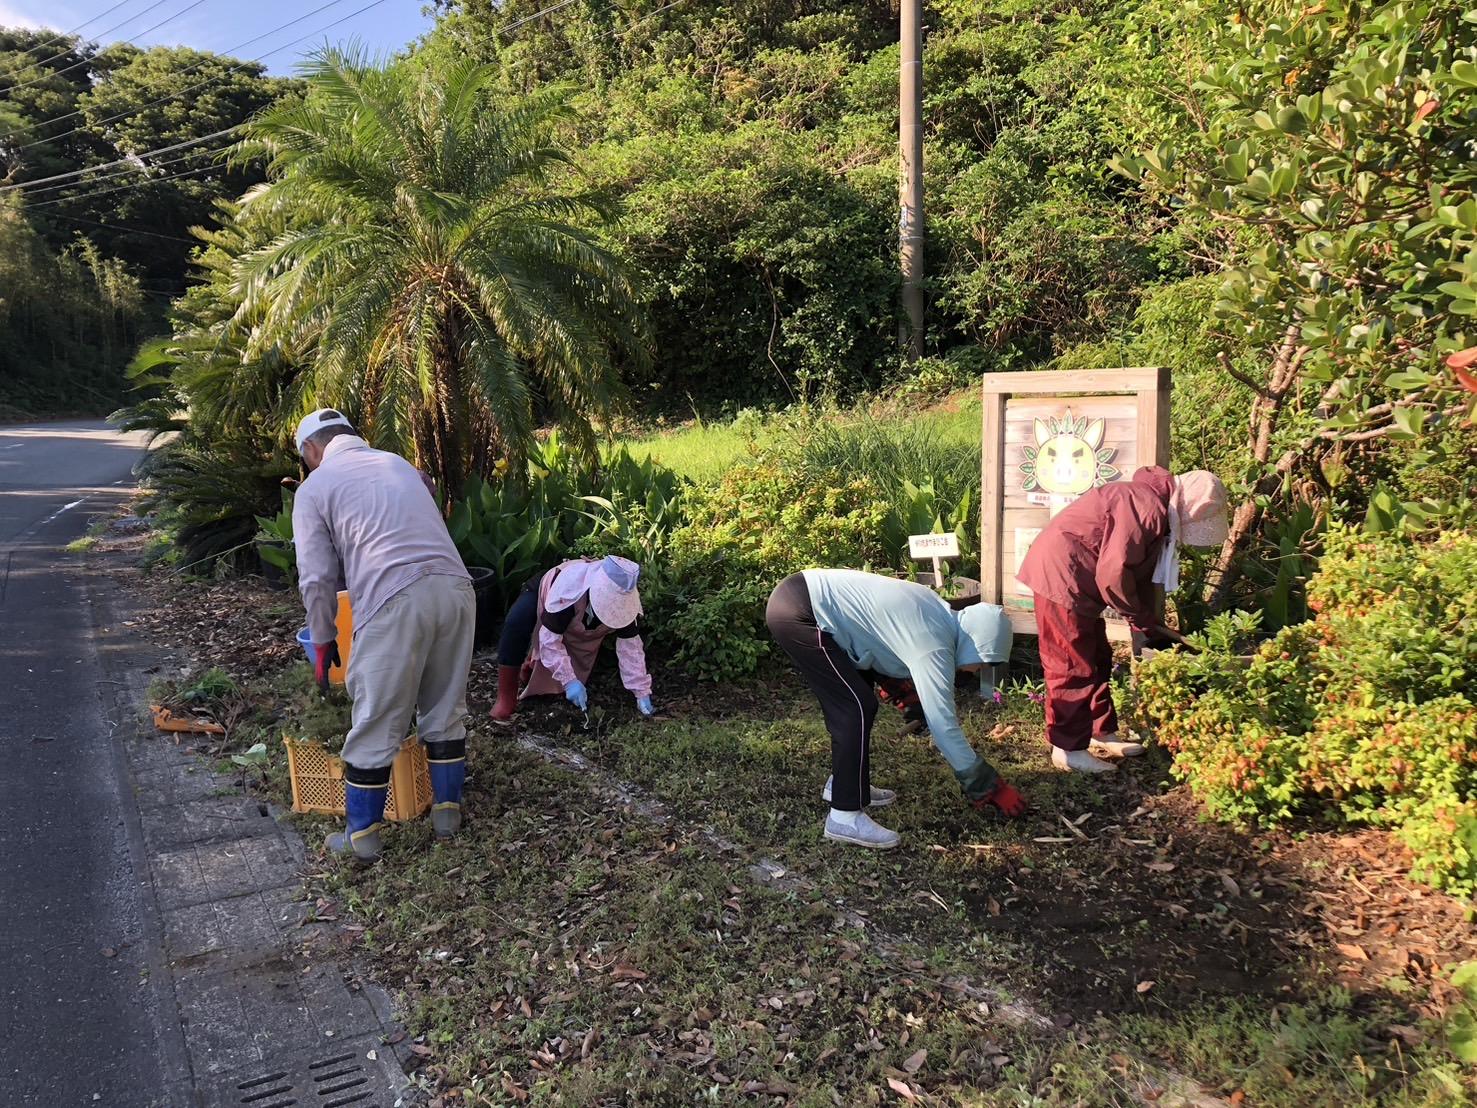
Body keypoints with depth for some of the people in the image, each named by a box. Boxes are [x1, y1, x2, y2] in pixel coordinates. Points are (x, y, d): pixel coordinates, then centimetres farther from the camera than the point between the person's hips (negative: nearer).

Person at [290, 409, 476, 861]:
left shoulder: (314, 487, 10)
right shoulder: (398, 463, 25)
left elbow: (317, 577, 5)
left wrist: (323, 640, 18)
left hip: (394, 602, -5)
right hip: (455, 585, 5)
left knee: (377, 725, 7)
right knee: (446, 712, 18)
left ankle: (362, 836, 20)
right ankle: (447, 813, 30)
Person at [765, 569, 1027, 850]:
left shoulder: (939, 614, 11)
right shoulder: (933, 645, -15)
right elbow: (944, 725, -15)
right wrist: (989, 787, -7)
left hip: (803, 593, 10)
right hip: (797, 613, -10)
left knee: (847, 700, 19)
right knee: (858, 706, -9)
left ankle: (841, 783, 33)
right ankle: (845, 817, -4)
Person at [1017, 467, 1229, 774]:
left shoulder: (1158, 513, 13)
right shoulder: (1148, 508, -21)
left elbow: (1141, 575, 19)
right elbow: (1113, 574, -24)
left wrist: (1152, 624, 13)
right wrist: (1142, 619, -9)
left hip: (1077, 580, 11)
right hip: (1060, 575, -11)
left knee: (1098, 660, 17)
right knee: (1073, 667, -5)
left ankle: (1102, 734, 27)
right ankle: (1069, 749, 3)